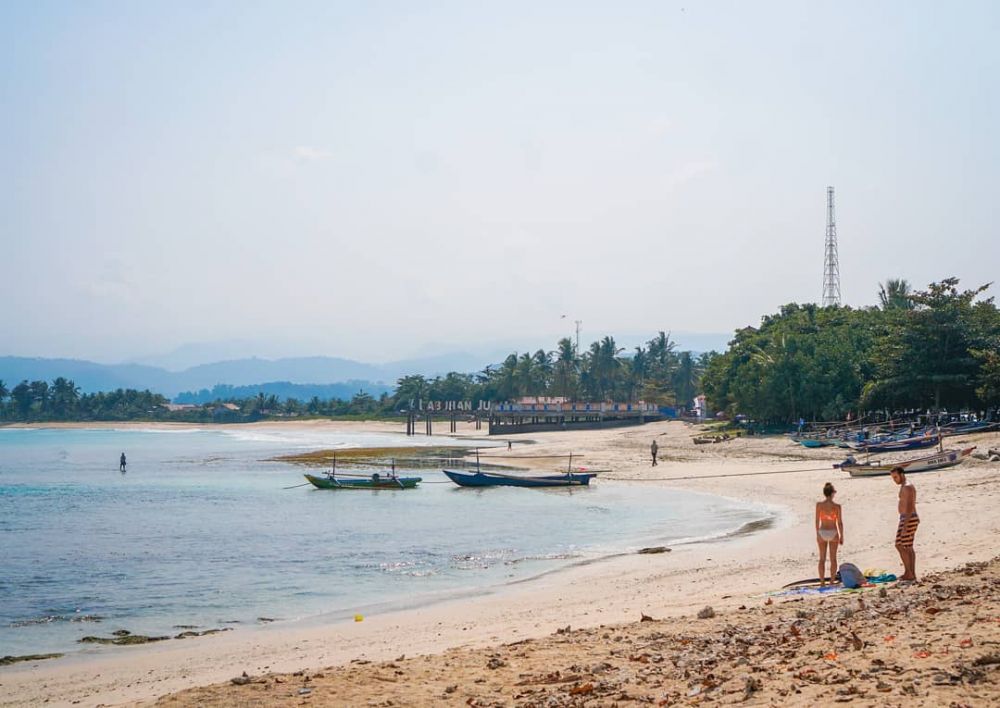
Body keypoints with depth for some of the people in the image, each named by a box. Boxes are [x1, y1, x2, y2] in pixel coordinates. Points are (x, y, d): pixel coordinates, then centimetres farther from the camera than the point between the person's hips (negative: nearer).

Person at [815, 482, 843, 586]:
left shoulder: (819, 504, -7)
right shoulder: (837, 506, -11)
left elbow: (817, 520, -2)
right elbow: (840, 522, -7)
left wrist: (817, 534, 10)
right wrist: (841, 536, 3)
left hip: (822, 533, 1)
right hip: (833, 533, -1)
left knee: (822, 559, 11)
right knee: (833, 559, 10)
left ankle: (822, 583, 11)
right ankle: (832, 582, 9)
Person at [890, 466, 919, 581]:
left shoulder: (907, 487, -15)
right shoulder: (905, 487, 17)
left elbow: (909, 507, -21)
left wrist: (905, 525, -26)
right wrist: (904, 524, 23)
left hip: (908, 519, -11)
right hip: (909, 519, 11)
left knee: (900, 545, -9)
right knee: (908, 548, 11)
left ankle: (908, 572, -8)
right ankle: (912, 574, 13)